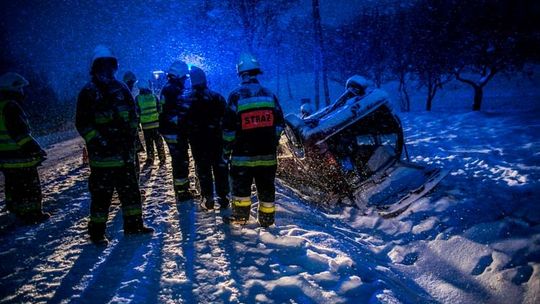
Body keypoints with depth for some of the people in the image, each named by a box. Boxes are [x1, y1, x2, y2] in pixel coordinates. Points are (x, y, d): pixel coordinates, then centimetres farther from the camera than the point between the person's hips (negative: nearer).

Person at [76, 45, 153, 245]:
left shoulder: (122, 89, 11)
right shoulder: (88, 92, -3)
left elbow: (133, 115, 15)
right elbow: (82, 123, -6)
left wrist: (131, 137, 3)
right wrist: (97, 140, -16)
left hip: (124, 152, 5)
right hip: (102, 153, -5)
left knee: (130, 190, 12)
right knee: (102, 193, 0)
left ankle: (133, 225, 25)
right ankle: (97, 232, 14)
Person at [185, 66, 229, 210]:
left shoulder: (187, 100, -3)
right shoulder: (217, 97, -2)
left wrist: (186, 138, 10)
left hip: (197, 141, 0)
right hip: (216, 139, 1)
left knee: (203, 169, 7)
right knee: (220, 168, 8)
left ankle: (208, 199, 10)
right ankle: (223, 197, 11)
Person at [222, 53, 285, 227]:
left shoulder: (236, 96, -7)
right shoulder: (270, 95, 4)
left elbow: (228, 128, -6)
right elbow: (279, 124, 8)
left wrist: (226, 150, 4)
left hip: (243, 154, -3)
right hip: (267, 154, 3)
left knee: (241, 186, 11)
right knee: (266, 187, 11)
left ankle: (241, 216, 19)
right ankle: (267, 219, 19)